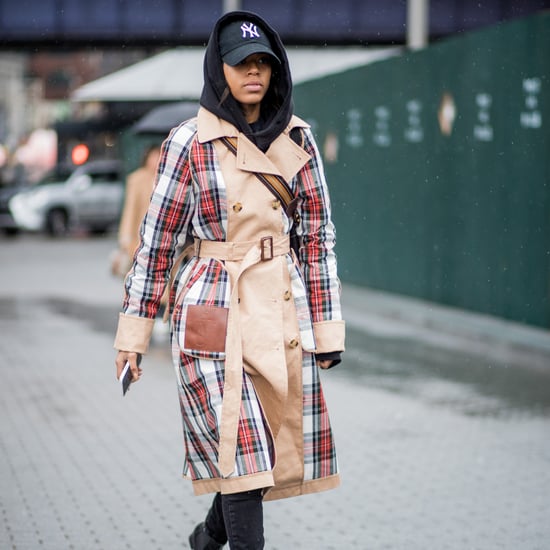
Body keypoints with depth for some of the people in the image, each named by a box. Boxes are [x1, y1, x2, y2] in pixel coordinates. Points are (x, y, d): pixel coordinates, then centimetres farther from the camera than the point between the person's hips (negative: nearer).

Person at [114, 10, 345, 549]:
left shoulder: (297, 139, 6)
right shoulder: (189, 141, -4)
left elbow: (319, 235, 8)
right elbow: (157, 241, -1)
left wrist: (326, 328, 4)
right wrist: (132, 333, -1)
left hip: (283, 312, 4)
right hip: (216, 312, -4)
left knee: (280, 444, 10)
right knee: (241, 446, -10)